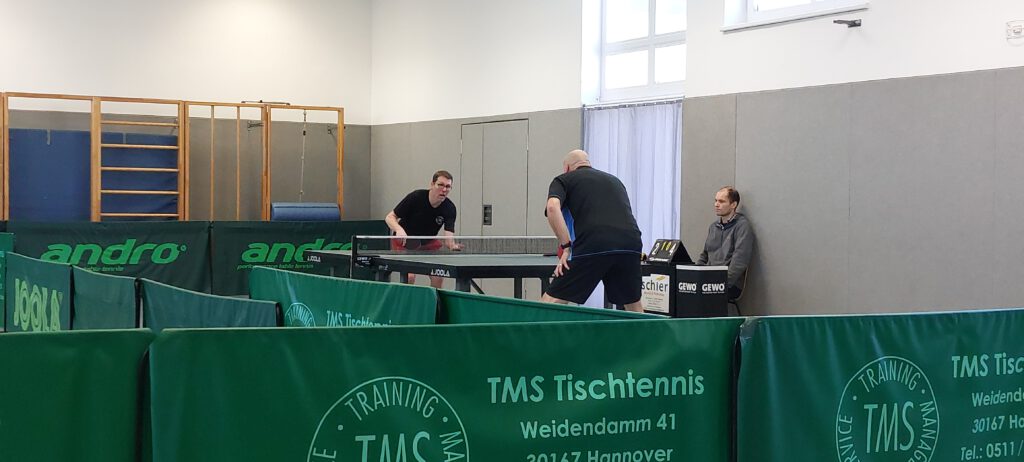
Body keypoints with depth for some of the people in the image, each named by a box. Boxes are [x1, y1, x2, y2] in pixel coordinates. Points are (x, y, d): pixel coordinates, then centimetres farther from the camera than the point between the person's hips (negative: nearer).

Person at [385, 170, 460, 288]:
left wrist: (452, 245, -50)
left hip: (428, 242, 3)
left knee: (438, 276, -11)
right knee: (410, 275, -22)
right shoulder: (415, 197, -25)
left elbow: (448, 236, -26)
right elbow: (389, 217, -19)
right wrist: (399, 230, -40)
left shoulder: (449, 208, -19)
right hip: (404, 241, -3)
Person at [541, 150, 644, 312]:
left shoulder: (563, 180, 18)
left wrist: (566, 246, -2)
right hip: (631, 242, 5)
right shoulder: (614, 180, 33)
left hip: (592, 246, -4)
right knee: (634, 309, 24)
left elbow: (553, 207, -4)